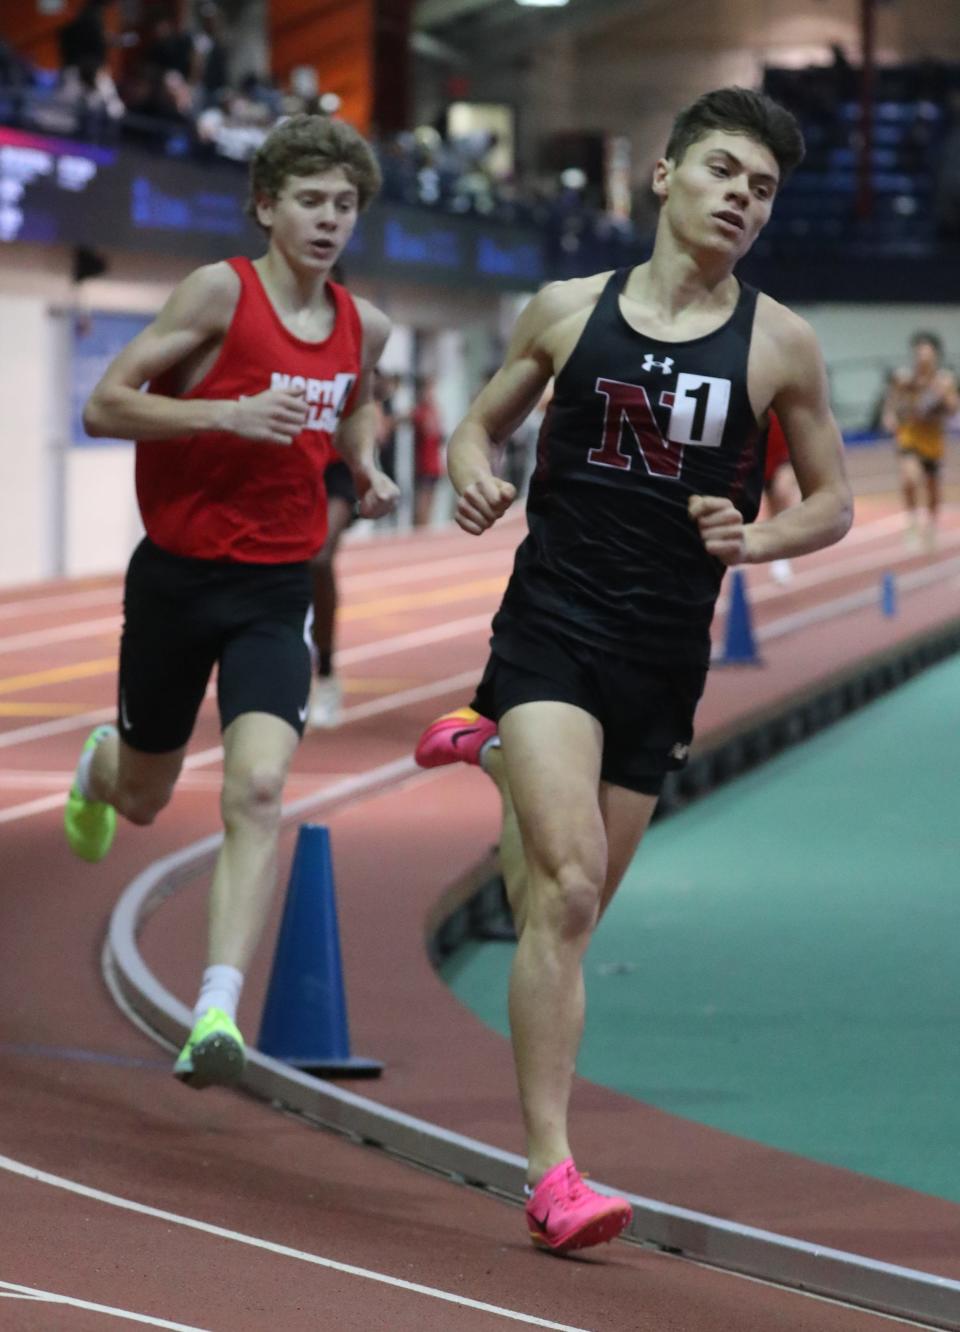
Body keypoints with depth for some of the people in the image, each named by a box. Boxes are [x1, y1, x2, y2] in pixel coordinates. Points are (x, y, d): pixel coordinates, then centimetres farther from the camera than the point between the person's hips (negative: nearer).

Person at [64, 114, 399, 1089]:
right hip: (177, 577, -2)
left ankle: (217, 1013, -24)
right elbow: (105, 405, -14)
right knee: (145, 798, 15)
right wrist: (229, 413, -26)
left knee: (259, 786, -20)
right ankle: (99, 764, 55)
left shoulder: (364, 327, 4)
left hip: (276, 590, 2)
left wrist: (366, 467, 7)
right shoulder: (222, 290, -12)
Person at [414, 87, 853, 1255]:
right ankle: (550, 1173, -16)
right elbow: (481, 422, 16)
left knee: (567, 911, 12)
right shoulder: (567, 310, 3)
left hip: (665, 654, 2)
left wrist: (755, 539, -11)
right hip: (551, 623, -2)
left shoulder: (780, 346, 2)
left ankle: (496, 755, 44)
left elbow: (833, 502, 10)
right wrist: (473, 474, -7)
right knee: (570, 885, -19)